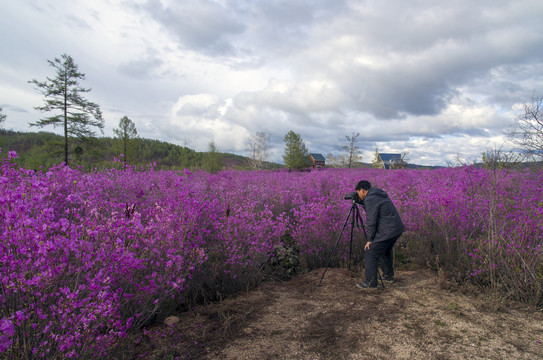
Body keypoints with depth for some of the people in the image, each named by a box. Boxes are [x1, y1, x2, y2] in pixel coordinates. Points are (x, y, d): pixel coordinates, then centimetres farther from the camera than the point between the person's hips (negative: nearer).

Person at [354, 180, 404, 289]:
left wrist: (369, 239, -11)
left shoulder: (370, 199, -15)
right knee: (385, 252, 27)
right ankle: (389, 276, 39)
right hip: (397, 229, 10)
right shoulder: (378, 194, 15)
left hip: (387, 232, -10)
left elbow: (371, 221, -16)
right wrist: (359, 201, 15)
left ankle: (371, 283, -2)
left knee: (371, 254, -4)